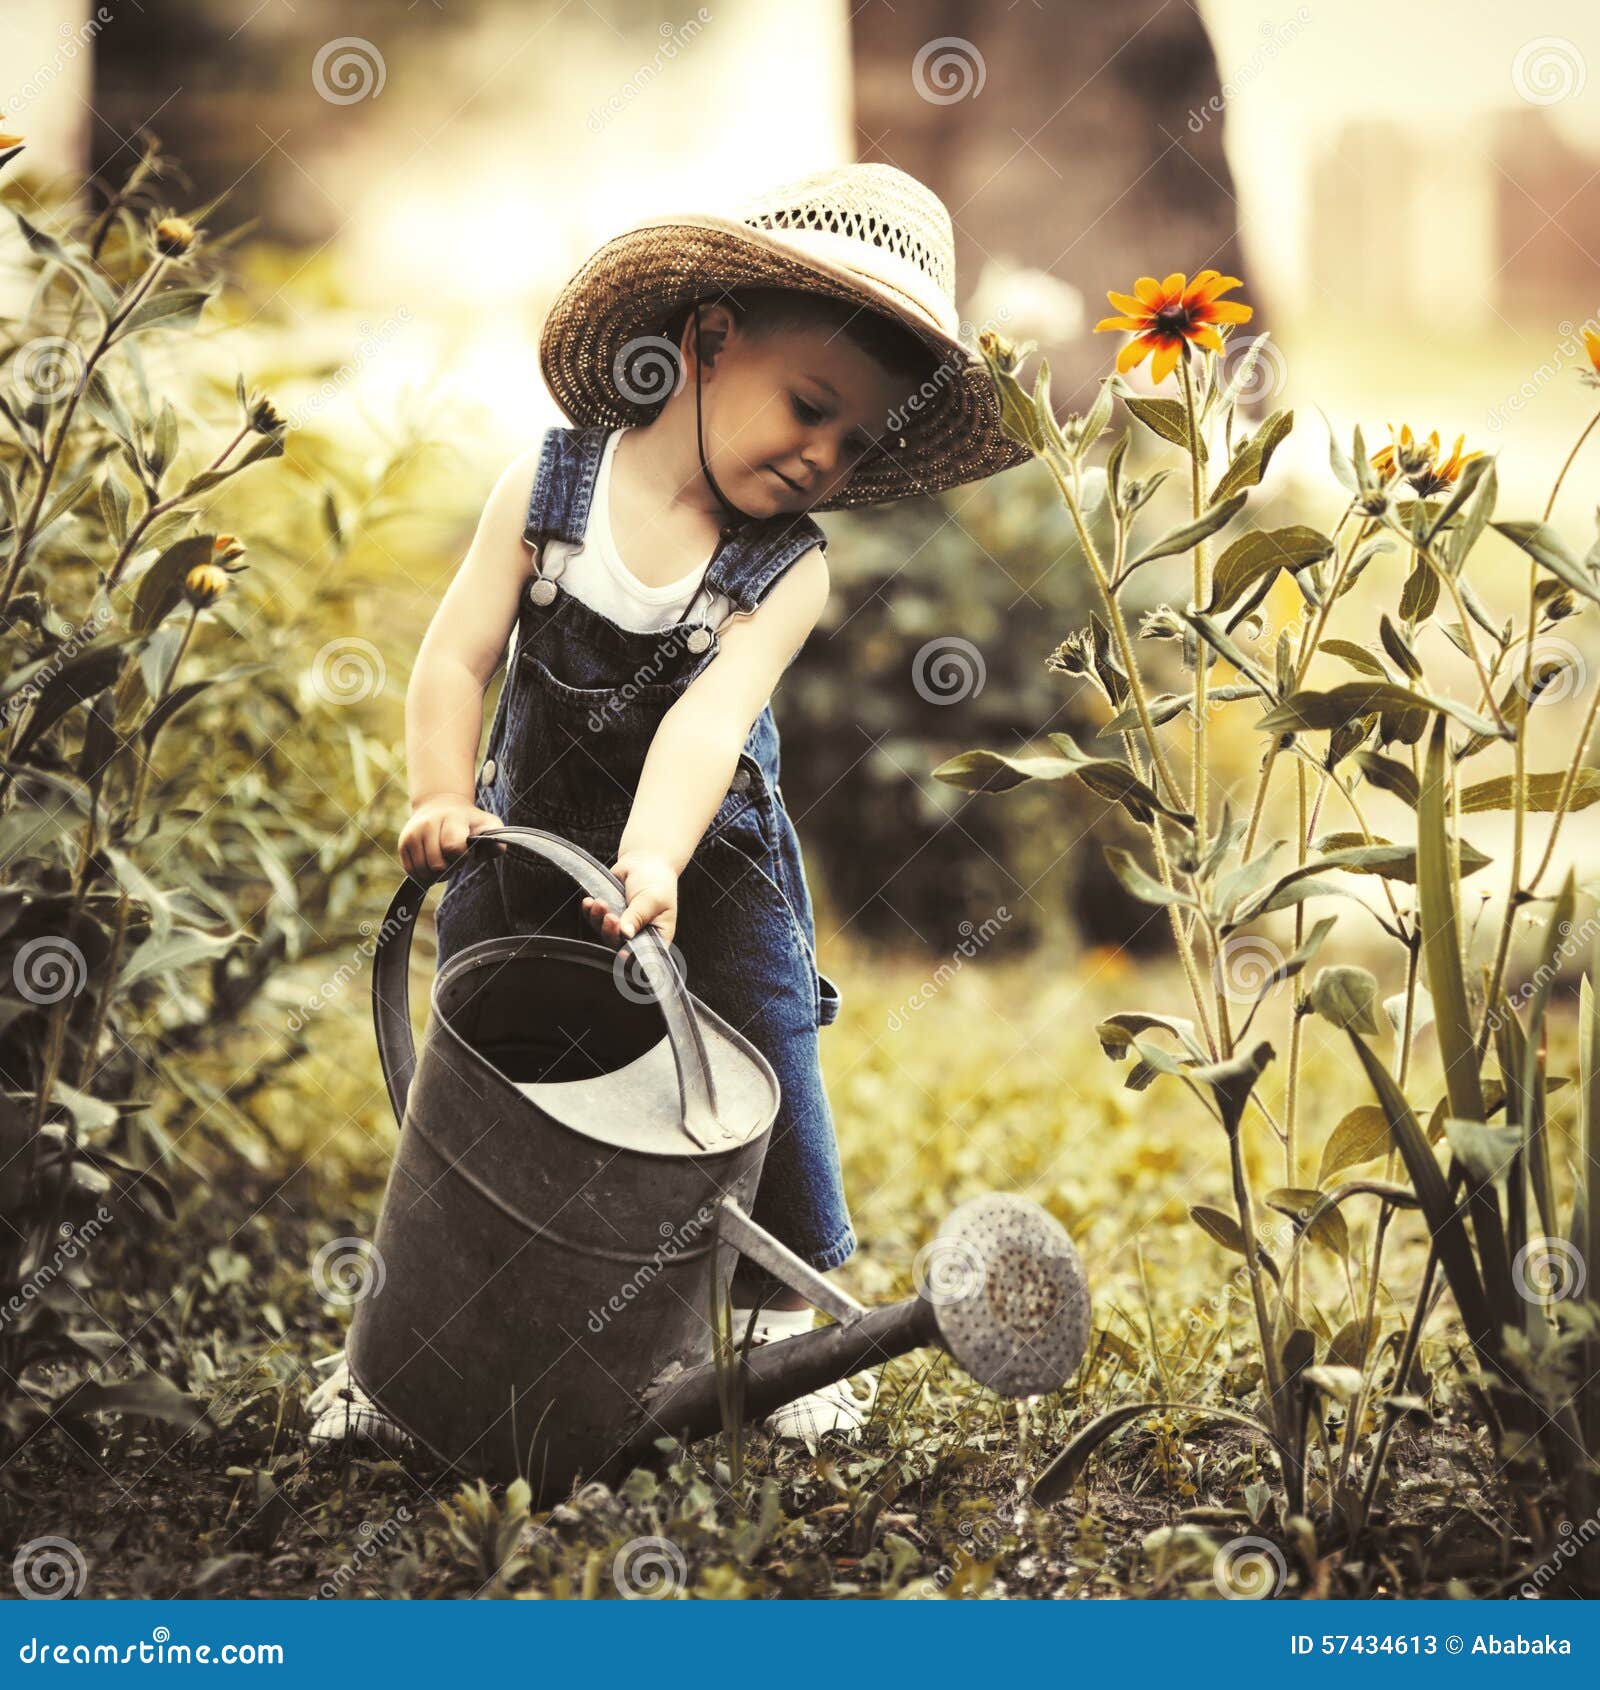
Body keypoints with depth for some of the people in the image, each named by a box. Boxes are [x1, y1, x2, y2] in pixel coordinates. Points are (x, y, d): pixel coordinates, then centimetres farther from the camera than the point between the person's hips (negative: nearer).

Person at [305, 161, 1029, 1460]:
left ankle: (779, 1325, 18)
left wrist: (653, 865, -44)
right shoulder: (549, 487, -13)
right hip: (528, 852, 1)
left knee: (766, 1093, -3)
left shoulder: (788, 568, -16)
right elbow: (459, 654, -14)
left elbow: (711, 714, -30)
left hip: (711, 865, 0)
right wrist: (441, 796, -28)